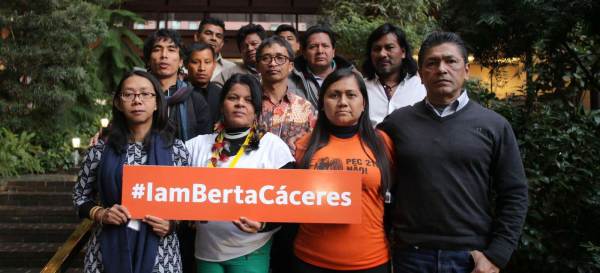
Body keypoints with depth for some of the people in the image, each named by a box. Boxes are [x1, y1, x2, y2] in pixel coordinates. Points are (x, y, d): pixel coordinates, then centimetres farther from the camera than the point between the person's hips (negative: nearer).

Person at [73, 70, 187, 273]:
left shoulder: (175, 149, -1)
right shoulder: (101, 150, -1)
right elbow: (80, 197, 8)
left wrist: (172, 223, -11)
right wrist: (100, 214, -10)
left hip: (158, 251, 0)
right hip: (109, 249, 0)